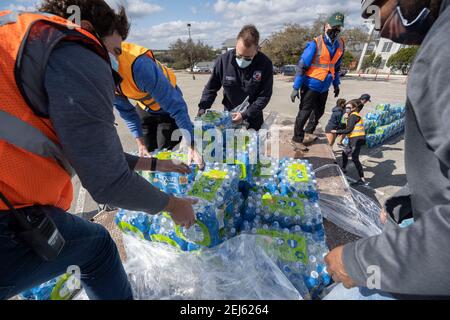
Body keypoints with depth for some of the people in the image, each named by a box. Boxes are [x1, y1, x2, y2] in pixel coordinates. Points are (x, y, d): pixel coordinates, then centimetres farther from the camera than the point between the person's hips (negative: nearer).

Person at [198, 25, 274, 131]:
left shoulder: (265, 64, -16)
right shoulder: (223, 60, -13)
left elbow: (264, 96, -13)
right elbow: (211, 88, -2)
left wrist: (245, 115, -21)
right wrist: (202, 108, -15)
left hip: (253, 120, -1)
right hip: (228, 118, 1)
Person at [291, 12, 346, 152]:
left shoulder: (340, 45, 5)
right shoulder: (315, 43, -16)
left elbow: (336, 66, 17)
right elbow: (301, 66, -17)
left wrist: (336, 84, 18)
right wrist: (296, 87, -20)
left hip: (324, 87, 7)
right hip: (311, 85, -7)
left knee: (319, 111, 16)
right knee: (305, 112, -4)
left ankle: (308, 133, 34)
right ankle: (297, 139, 6)